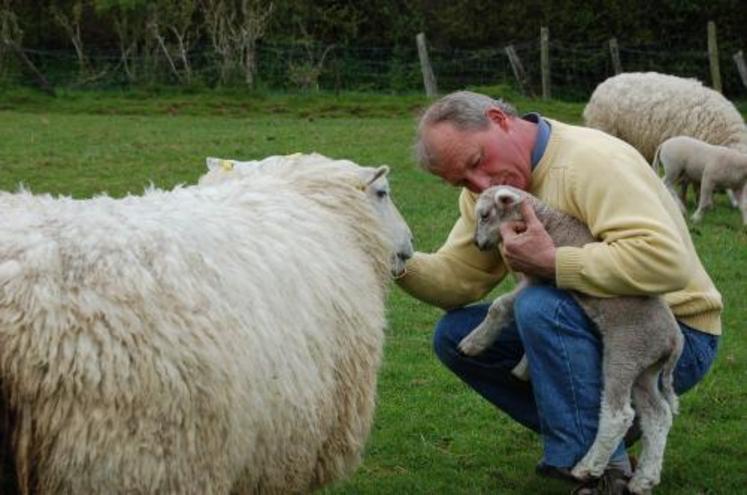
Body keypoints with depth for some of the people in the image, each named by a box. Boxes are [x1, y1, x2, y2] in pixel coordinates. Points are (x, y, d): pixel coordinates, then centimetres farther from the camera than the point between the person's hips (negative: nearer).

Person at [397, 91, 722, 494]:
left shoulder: (592, 161, -24)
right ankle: (581, 436, 3)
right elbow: (456, 279, -3)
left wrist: (550, 262, -33)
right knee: (455, 334, -2)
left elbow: (667, 262, -36)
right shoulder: (488, 190, 1)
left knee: (540, 307, -32)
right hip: (595, 325, 8)